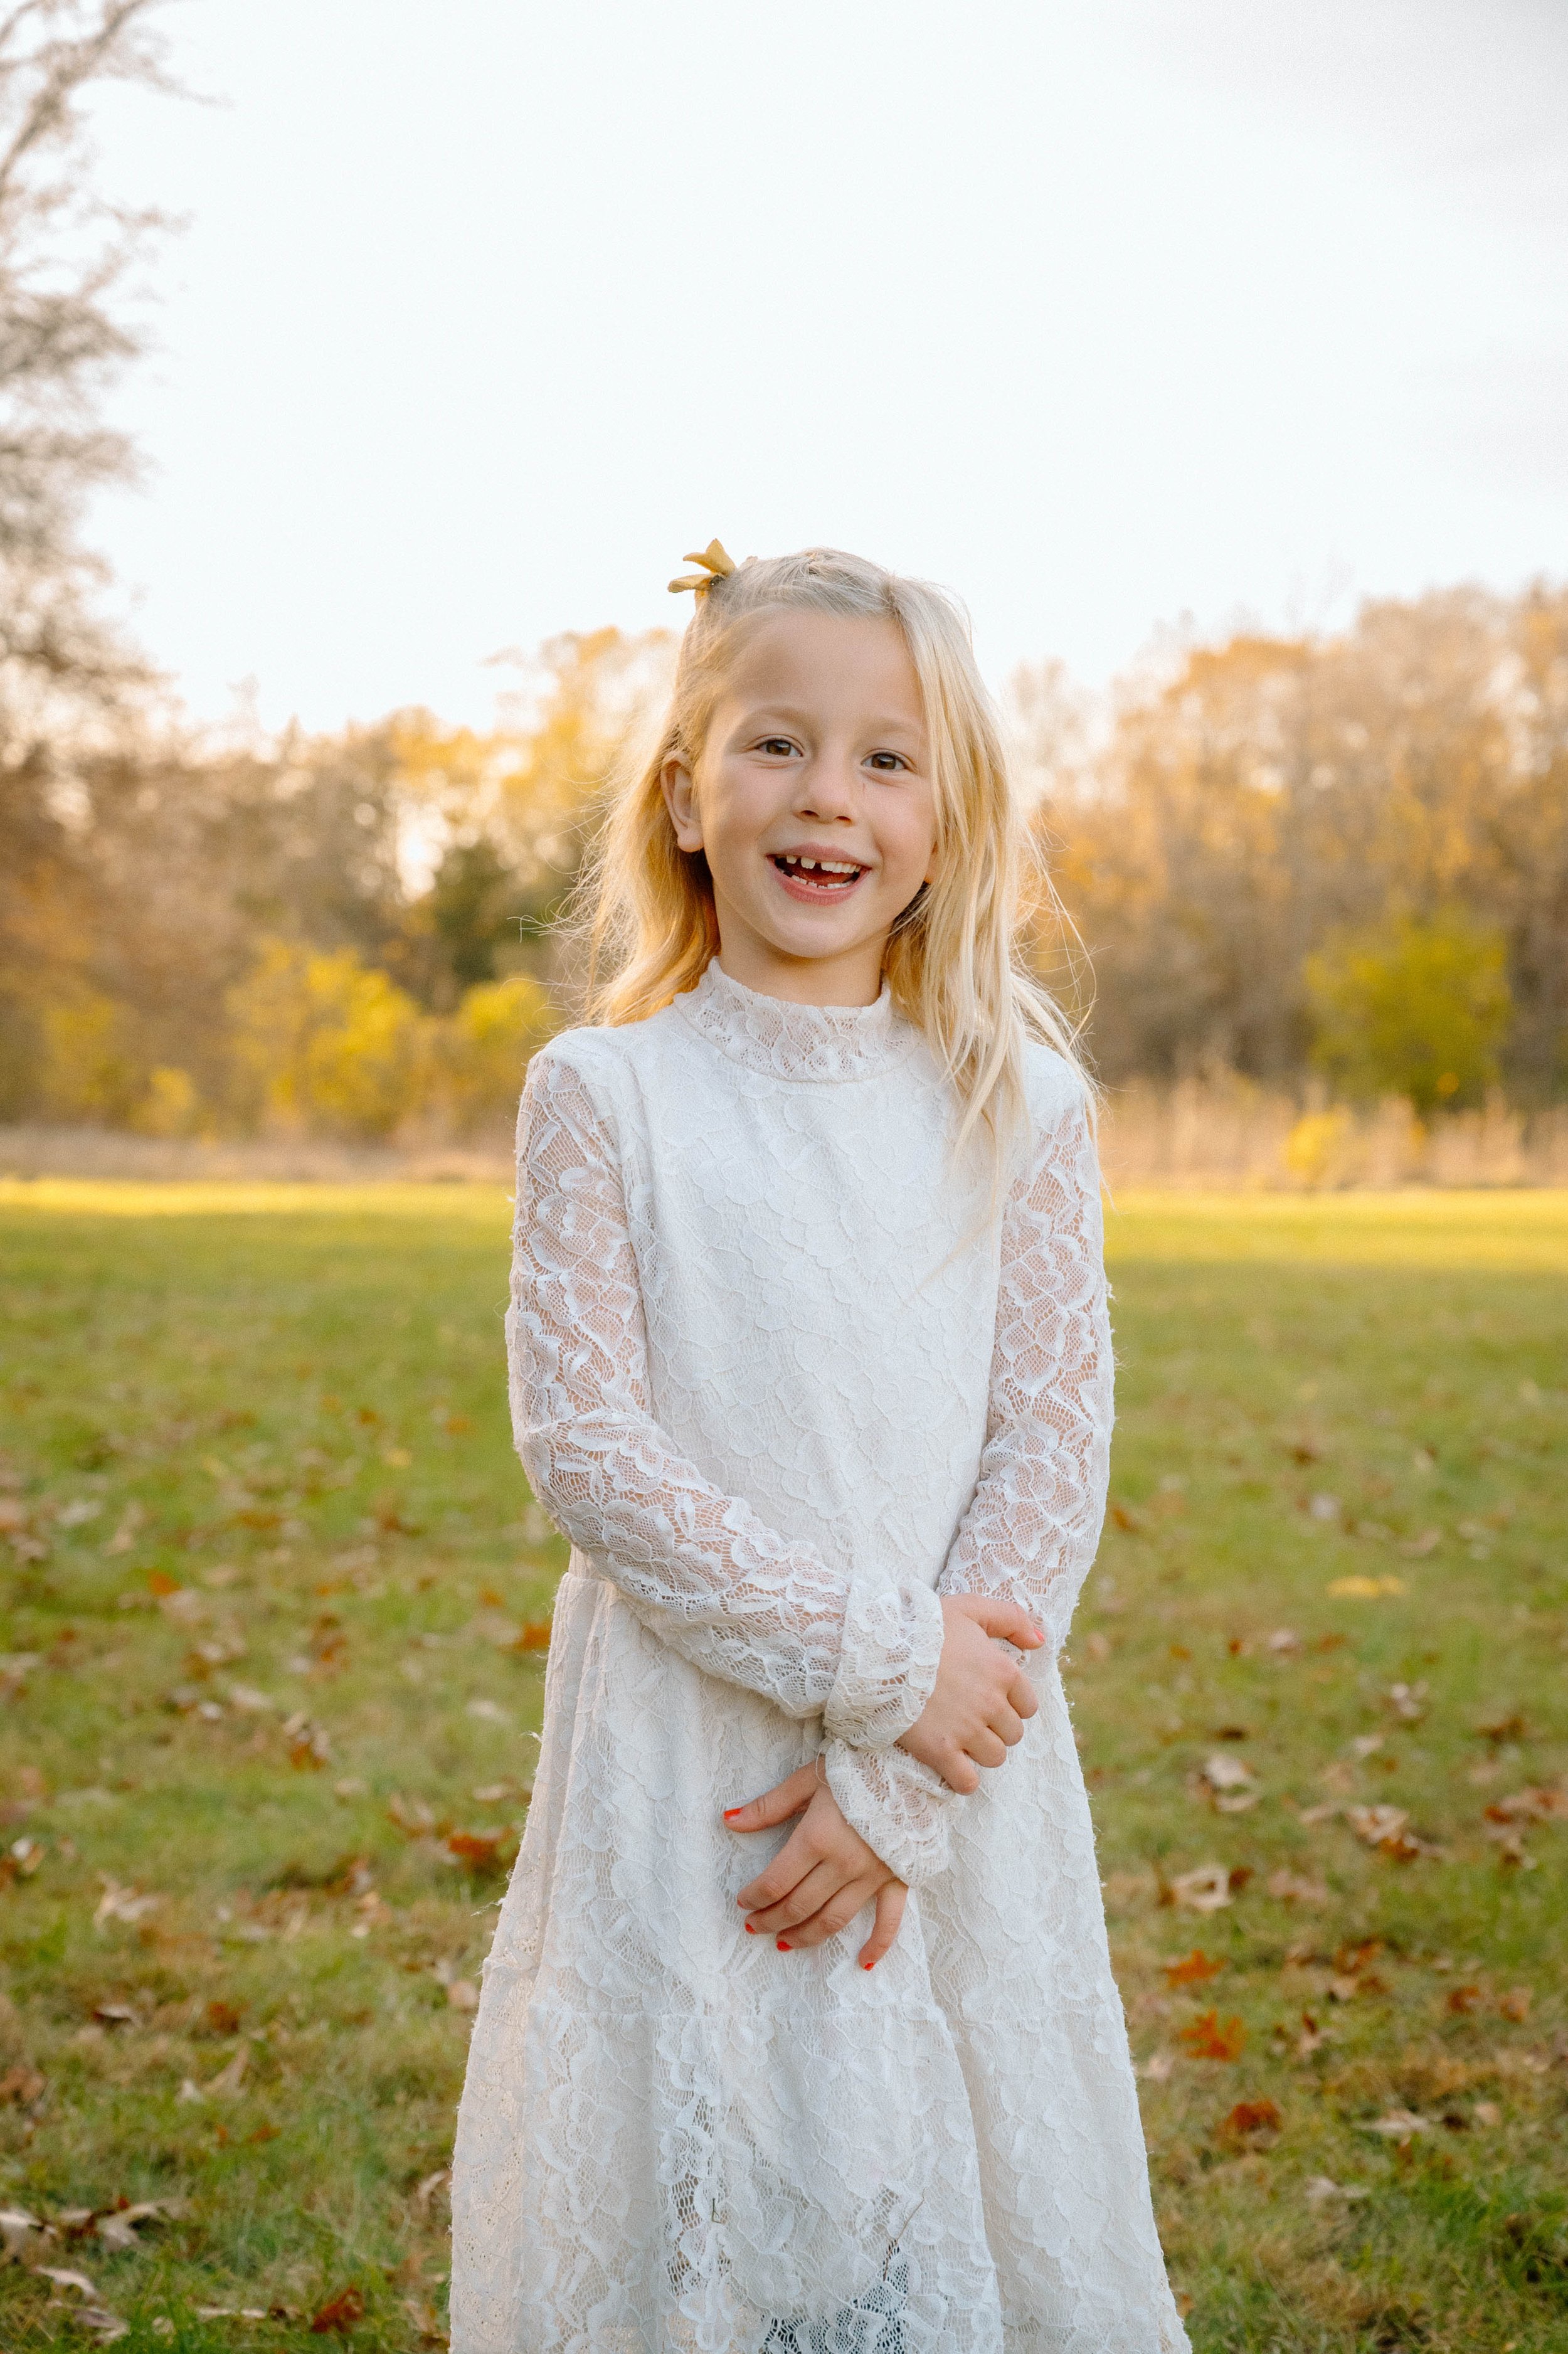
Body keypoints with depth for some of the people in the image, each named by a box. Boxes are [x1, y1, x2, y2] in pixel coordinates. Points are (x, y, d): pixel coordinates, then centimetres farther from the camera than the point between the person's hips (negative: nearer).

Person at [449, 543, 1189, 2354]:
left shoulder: (1020, 1109, 1)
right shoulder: (607, 1094, -3)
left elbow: (1052, 1459, -3)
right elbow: (584, 1447, -9)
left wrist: (895, 1787, -11)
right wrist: (875, 1654, -15)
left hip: (951, 1769, 2)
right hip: (679, 1771, -1)